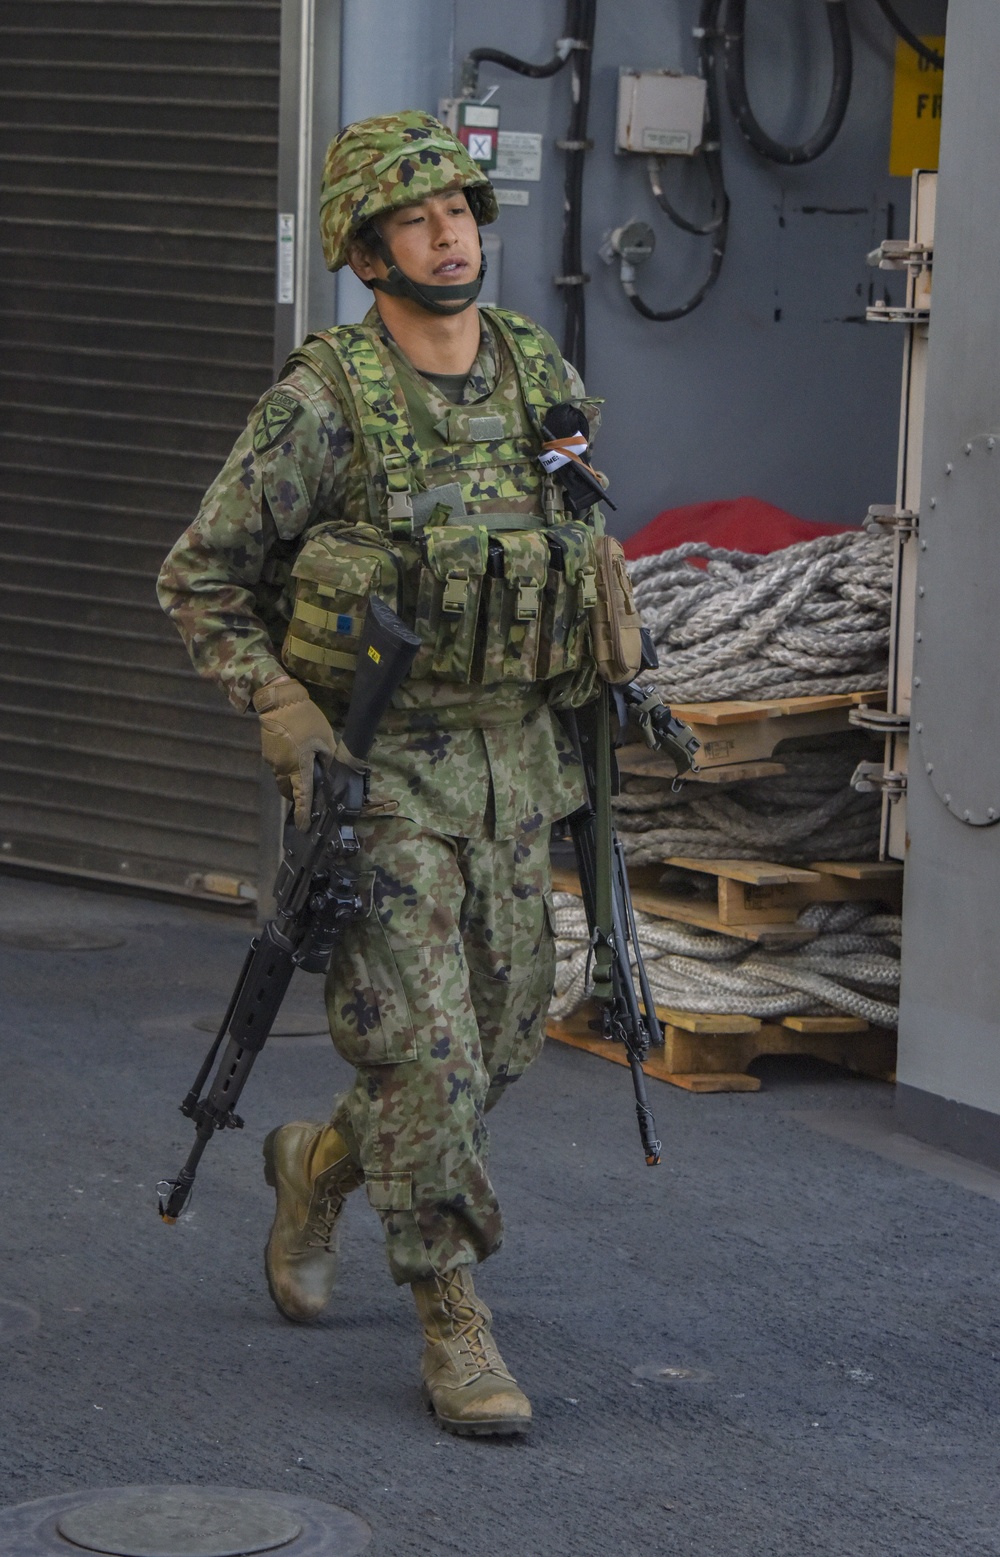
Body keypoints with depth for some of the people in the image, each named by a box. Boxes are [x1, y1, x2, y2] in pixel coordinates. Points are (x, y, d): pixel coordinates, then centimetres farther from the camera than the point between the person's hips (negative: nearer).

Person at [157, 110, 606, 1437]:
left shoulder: (544, 379, 3)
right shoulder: (322, 406, -13)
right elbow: (200, 579, -5)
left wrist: (593, 698, 14)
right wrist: (278, 706, -16)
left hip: (513, 764, 5)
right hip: (375, 767, -5)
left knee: (500, 1036, 12)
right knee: (423, 1046, -9)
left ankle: (320, 1165, 40)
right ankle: (455, 1330, 1)